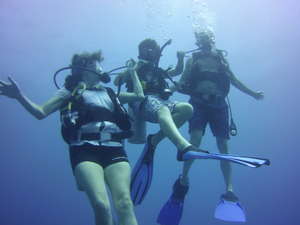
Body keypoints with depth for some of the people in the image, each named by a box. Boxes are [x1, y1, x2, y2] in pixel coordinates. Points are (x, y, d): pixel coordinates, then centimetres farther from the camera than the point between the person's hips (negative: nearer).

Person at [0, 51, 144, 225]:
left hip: (115, 151, 3)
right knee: (101, 205, -27)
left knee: (124, 203, -21)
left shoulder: (109, 93, 30)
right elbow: (41, 113, 11)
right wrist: (20, 96, -5)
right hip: (85, 151, -3)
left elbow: (139, 96, 33)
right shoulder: (71, 91, 19)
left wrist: (132, 72, 38)